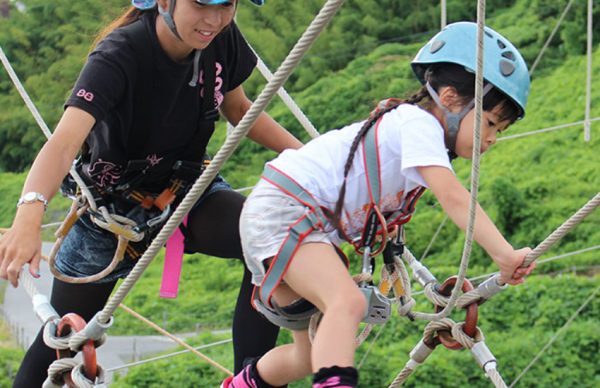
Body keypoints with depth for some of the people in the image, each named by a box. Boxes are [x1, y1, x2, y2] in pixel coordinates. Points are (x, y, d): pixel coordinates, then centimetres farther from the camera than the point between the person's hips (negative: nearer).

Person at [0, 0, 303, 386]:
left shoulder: (222, 39, -16)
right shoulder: (118, 56, -32)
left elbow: (238, 109, 5)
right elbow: (64, 142, -46)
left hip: (188, 190, 3)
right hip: (112, 207, -3)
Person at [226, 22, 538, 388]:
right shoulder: (420, 123, -15)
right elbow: (453, 197, -28)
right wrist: (505, 255, -33)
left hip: (314, 226, 10)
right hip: (281, 210, -10)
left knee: (313, 352, 18)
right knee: (349, 302, -32)